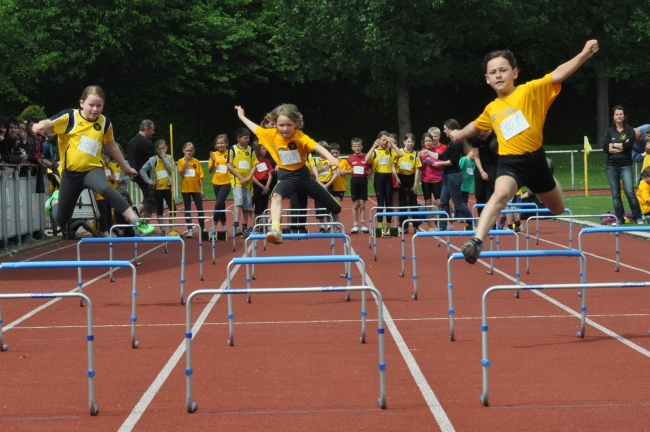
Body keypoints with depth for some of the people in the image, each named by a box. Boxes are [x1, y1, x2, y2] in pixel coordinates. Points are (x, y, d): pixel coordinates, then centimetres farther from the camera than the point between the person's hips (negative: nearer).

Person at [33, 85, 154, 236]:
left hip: (93, 169, 0)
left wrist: (126, 167, 24)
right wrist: (39, 126, -49)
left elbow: (112, 146, 15)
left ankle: (137, 223, -39)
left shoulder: (105, 122, -1)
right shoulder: (70, 117, -11)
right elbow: (48, 123, -24)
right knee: (61, 220, 9)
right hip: (71, 172, 0)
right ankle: (55, 200, 47)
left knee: (105, 188, -37)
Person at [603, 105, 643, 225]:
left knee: (630, 192, -13)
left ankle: (638, 217, -4)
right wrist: (621, 147, -10)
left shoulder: (630, 131, 2)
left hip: (625, 166, -3)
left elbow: (629, 144, -15)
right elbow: (605, 148, -4)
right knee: (615, 194, 4)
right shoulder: (609, 132, 8)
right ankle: (619, 218, 10)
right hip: (611, 166, 3)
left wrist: (613, 145, -5)